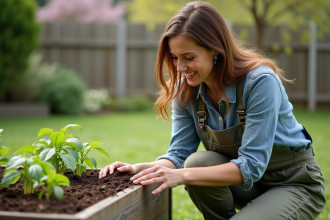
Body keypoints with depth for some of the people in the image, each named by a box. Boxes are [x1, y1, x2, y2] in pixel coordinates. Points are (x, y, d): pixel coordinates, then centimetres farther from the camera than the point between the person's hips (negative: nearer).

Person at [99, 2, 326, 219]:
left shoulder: (260, 82, -27)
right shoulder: (185, 90, -8)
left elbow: (251, 165, -30)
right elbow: (179, 154, -7)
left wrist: (183, 175, -39)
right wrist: (140, 169, -27)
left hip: (295, 182, -5)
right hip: (243, 175, 5)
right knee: (197, 162, -25)